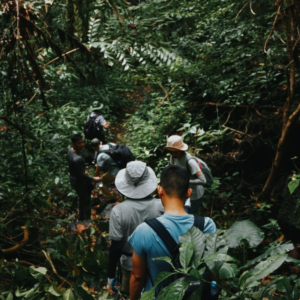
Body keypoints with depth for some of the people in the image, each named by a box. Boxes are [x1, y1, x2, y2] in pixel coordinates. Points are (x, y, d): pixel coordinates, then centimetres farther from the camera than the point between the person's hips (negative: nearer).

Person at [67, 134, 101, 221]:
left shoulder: (70, 150, -10)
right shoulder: (77, 159, -39)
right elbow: (81, 175, -28)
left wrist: (84, 172, 17)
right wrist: (93, 179, -15)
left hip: (73, 178, 9)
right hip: (79, 182, -9)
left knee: (81, 198, 30)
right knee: (86, 201, 14)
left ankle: (81, 216, 52)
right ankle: (87, 219, 35)